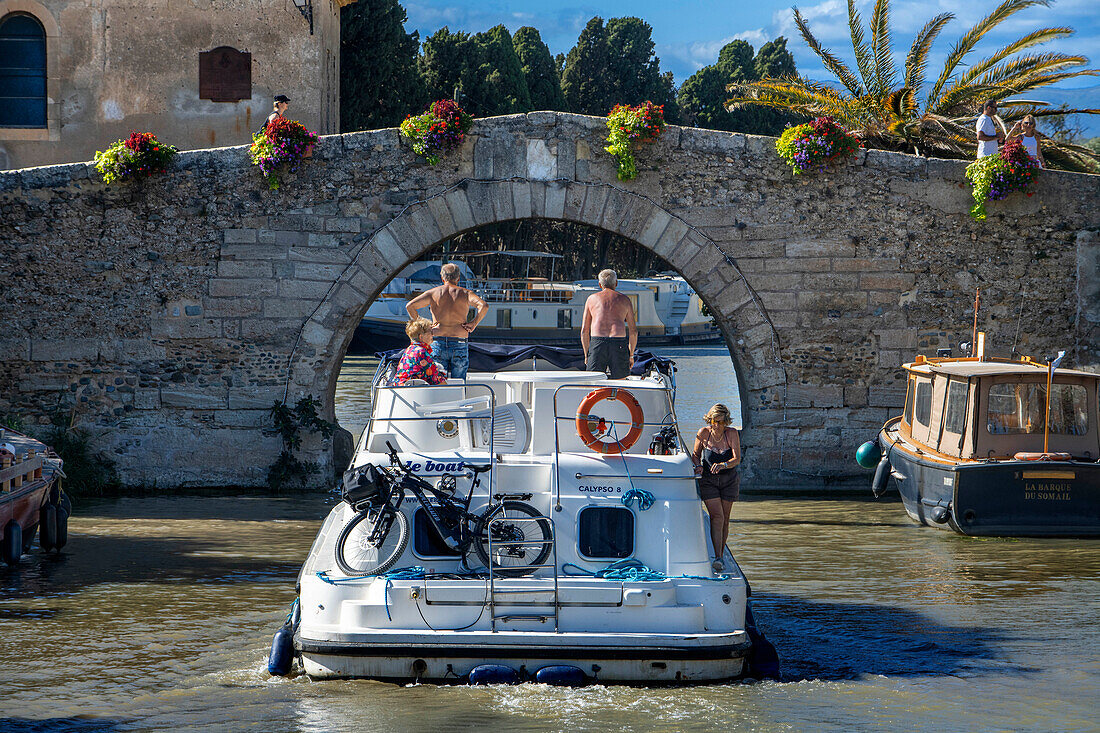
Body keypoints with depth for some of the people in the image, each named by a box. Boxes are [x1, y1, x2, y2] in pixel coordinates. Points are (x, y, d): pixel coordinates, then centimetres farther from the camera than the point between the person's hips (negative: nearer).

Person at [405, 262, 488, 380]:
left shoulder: (433, 293, 5)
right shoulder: (465, 293, 2)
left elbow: (409, 306, -4)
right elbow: (484, 306, -14)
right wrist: (473, 324, -4)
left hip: (438, 344, 1)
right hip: (460, 346, -1)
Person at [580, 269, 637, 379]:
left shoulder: (592, 299, 17)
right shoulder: (624, 300, 17)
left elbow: (584, 331, 13)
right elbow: (633, 331, 14)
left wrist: (586, 355, 18)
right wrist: (631, 355, 21)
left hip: (597, 342, 0)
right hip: (619, 343, 0)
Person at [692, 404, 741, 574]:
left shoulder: (732, 434, -12)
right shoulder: (703, 433, -8)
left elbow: (737, 459, -20)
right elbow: (695, 454, 7)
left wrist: (723, 465, -39)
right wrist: (698, 465, -13)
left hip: (729, 480, 1)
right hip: (708, 481, -1)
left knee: (724, 520, 4)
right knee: (717, 516, -15)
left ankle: (720, 556, 18)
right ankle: (717, 559, -20)